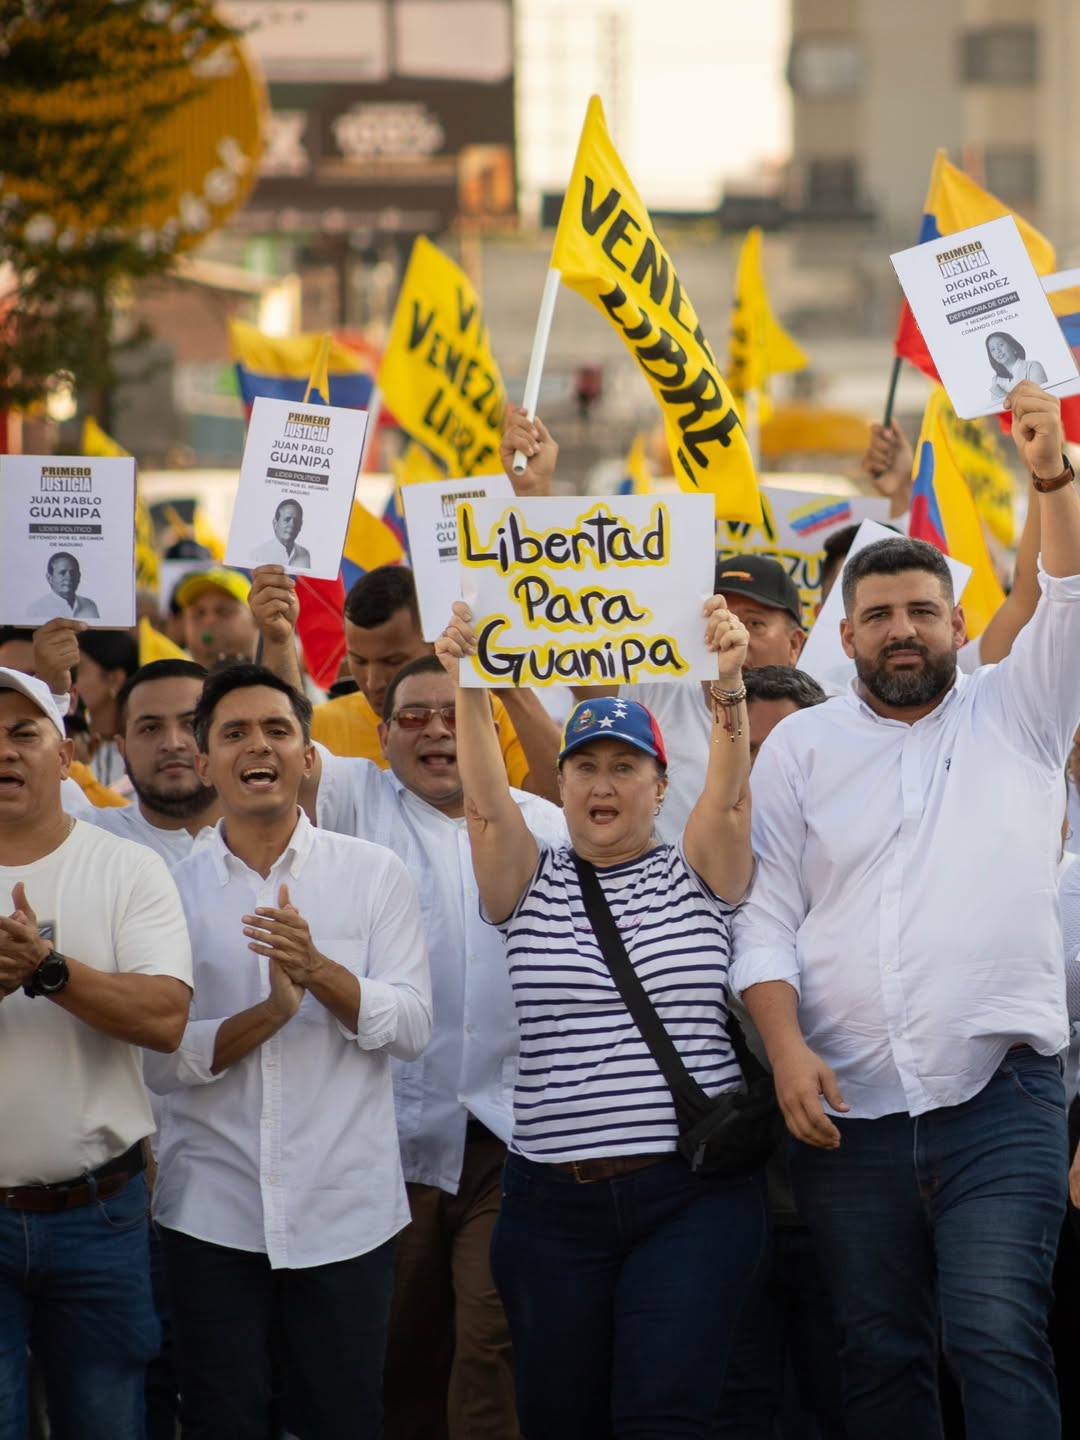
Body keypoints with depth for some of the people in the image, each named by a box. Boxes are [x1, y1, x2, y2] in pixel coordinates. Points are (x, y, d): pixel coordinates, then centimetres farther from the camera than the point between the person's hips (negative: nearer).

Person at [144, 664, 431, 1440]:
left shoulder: (375, 874, 1)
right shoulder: (172, 890, 2)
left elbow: (413, 1026, -7)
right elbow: (158, 1059, -5)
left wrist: (320, 971, -23)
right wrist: (271, 1011, -20)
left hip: (346, 1214, 0)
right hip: (211, 1217, 1)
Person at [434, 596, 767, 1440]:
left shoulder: (694, 877, 8)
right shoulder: (533, 886, 11)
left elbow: (729, 794, -9)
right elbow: (487, 802, -5)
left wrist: (730, 681, -25)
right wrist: (467, 686, -20)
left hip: (692, 1194, -2)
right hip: (555, 1201, 2)